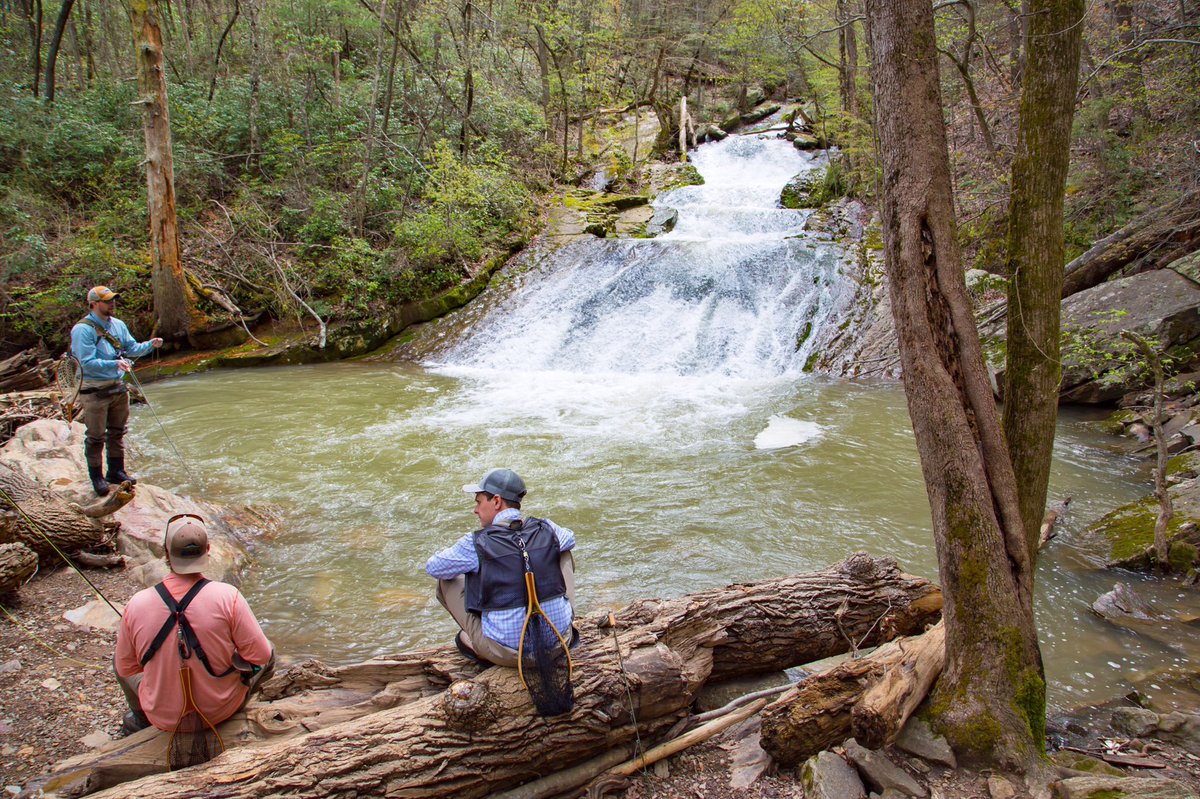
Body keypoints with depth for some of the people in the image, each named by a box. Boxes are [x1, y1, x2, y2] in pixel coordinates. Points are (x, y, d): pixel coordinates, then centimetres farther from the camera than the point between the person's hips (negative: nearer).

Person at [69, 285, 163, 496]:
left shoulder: (118, 325, 6)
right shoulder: (83, 330, -16)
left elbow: (131, 348, 9)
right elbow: (87, 363, -22)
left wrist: (150, 344, -8)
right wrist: (115, 364, -33)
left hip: (117, 386, 7)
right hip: (94, 390, -7)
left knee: (118, 431, 16)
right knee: (96, 436, 2)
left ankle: (116, 471, 29)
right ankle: (97, 477, 14)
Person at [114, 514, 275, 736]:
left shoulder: (137, 605, -17)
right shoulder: (228, 597, -24)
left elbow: (125, 668, -3)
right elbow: (260, 655, -17)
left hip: (165, 719, 1)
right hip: (222, 710, -1)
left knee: (118, 658, 30)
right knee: (269, 654, 23)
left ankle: (142, 722, 42)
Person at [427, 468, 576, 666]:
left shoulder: (476, 544, -14)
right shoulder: (545, 529, -3)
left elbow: (433, 568, 4)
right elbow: (569, 539, 22)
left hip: (507, 654, -3)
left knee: (446, 581, 11)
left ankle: (478, 647, 17)